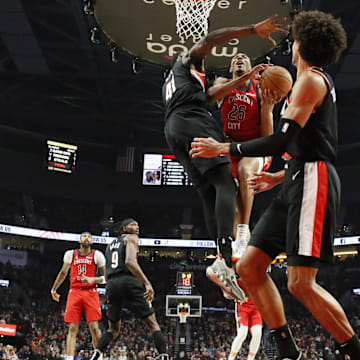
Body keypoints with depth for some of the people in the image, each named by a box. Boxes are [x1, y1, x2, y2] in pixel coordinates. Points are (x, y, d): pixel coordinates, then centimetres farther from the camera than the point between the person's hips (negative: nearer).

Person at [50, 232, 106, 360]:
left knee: (94, 327, -11)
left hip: (90, 293, -2)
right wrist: (54, 289, 25)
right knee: (72, 328, -6)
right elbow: (63, 273, 23)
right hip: (74, 292, 2)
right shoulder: (70, 254, 9)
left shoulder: (97, 255, 3)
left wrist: (93, 280, -14)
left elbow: (105, 277, 5)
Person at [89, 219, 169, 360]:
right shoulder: (131, 238, 4)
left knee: (113, 329, 19)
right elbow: (130, 261, -14)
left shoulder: (110, 245, 27)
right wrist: (147, 283, -20)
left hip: (111, 285, 6)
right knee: (152, 324, -1)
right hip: (129, 282, -6)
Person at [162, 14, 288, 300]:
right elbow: (210, 39, 1)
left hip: (173, 131, 9)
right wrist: (254, 29, -4)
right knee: (225, 183, -21)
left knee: (209, 196, 1)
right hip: (192, 121, -8)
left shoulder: (170, 83, 41)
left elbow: (210, 96, 30)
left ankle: (223, 259, -13)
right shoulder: (186, 62, 22)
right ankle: (226, 257, -39)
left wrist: (245, 78, 31)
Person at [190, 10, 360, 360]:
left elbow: (283, 139, -17)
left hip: (312, 184, -10)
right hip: (297, 184, 10)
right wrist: (278, 177, 32)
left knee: (300, 283, -15)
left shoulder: (311, 79, -6)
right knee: (249, 266, 4)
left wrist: (223, 149, -12)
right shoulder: (321, 81, 24)